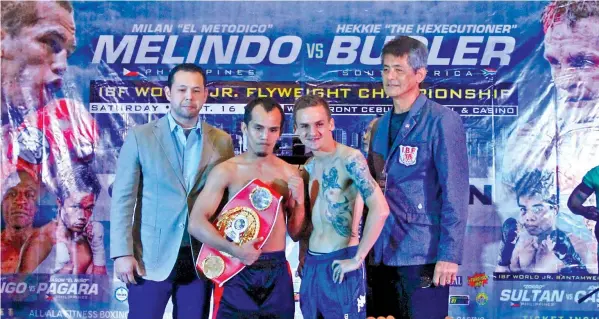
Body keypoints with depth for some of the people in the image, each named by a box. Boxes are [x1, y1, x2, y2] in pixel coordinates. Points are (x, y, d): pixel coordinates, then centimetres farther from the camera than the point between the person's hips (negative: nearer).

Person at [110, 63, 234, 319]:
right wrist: (122, 252, -10)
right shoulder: (140, 137, 0)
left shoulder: (222, 141, 5)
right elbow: (123, 198, -3)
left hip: (202, 258, 2)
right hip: (151, 256, -2)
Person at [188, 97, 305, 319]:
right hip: (237, 272, -3)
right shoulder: (226, 171, -6)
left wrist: (299, 201, -7)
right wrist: (234, 249, -21)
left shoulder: (290, 173, 4)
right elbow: (196, 224, -12)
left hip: (277, 272, 3)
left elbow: (296, 234, 8)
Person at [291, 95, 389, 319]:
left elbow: (380, 209, -25)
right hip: (311, 264, 7)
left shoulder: (350, 159, -15)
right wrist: (303, 254, 12)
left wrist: (357, 259, -19)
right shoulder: (309, 166, 9)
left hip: (340, 265, -7)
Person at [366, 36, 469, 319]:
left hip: (423, 254, -6)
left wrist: (449, 254, -17)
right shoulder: (380, 126, 13)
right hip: (382, 253, 6)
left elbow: (454, 192, -12)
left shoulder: (441, 121, -7)